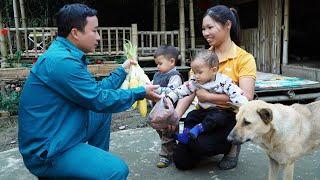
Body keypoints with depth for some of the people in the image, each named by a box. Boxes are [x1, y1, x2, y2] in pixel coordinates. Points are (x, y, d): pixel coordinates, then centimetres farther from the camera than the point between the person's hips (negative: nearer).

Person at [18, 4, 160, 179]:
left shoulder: (66, 54, 7)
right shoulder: (62, 61, -23)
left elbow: (96, 90, 13)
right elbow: (100, 100, -18)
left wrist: (123, 70, 18)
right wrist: (141, 92, -7)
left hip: (58, 134, 10)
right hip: (47, 152, -10)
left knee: (104, 113, 22)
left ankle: (99, 161, 29)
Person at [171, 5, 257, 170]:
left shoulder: (244, 58, -9)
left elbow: (246, 97, -22)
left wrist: (208, 96, -25)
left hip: (231, 115, -4)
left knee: (199, 142, -30)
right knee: (181, 161, -6)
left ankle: (232, 144, 3)